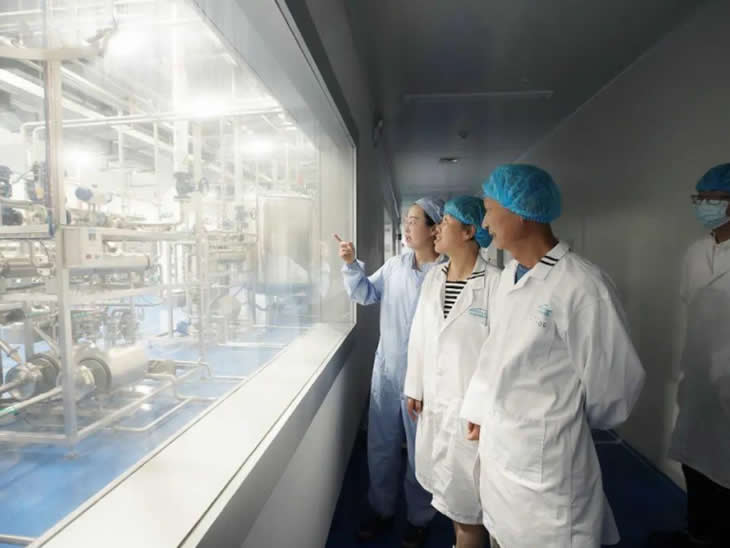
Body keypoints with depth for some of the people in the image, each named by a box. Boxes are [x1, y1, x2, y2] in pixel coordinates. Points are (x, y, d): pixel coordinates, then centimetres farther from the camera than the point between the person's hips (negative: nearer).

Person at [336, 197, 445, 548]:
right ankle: (381, 509, 43)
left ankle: (418, 519, 40)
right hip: (386, 370, 5)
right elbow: (365, 294, 7)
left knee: (421, 452, 15)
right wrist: (351, 265, -7)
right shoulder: (395, 264, 2)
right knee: (380, 447, 19)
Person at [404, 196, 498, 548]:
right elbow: (419, 336, 7)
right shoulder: (432, 278, 3)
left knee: (467, 499, 11)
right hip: (435, 400, 7)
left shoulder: (495, 283, -18)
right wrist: (414, 387, 10)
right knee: (449, 491, 24)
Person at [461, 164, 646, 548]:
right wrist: (478, 410, 15)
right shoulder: (508, 276, 1)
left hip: (545, 460, -7)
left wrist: (570, 425, 3)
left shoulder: (582, 286, -23)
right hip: (496, 447, 7)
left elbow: (615, 381, -14)